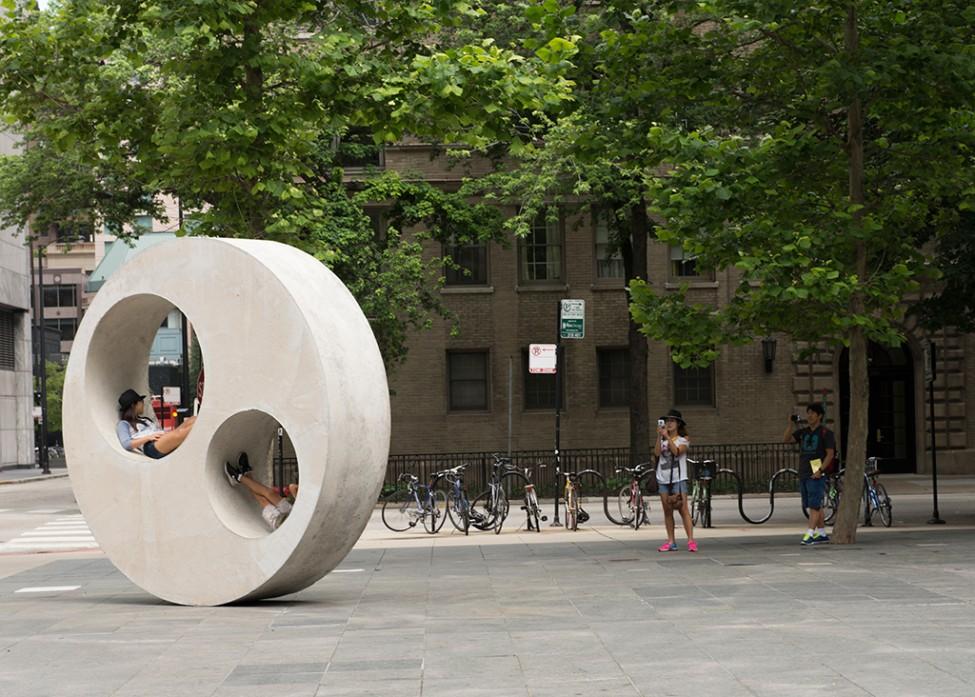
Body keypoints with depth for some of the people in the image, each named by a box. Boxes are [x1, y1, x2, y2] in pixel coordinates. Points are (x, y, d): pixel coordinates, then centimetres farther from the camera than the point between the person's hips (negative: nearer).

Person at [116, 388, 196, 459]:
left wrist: (168, 432, 5)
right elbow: (126, 444, -3)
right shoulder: (123, 424, 15)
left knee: (192, 420, -17)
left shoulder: (145, 420, 38)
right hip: (150, 447, -7)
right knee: (177, 434, -38)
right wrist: (148, 437, -12)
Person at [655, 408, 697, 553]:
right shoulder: (662, 440, 11)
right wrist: (659, 436, -14)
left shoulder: (683, 440, 2)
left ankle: (691, 540, -14)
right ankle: (671, 542, 7)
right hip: (663, 479, 4)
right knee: (667, 511, 4)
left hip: (678, 478, -4)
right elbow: (657, 453, -7)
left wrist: (667, 437, -20)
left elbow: (677, 451, -16)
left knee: (683, 509, -11)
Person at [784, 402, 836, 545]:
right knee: (815, 506, 11)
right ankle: (822, 534, 17)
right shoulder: (803, 432, 14)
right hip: (803, 474, 7)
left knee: (814, 505, -10)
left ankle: (809, 534, -15)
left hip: (816, 475, -7)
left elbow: (830, 453, -8)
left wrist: (820, 470, -17)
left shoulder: (825, 433, -4)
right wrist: (791, 425, -10)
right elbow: (787, 439, 4)